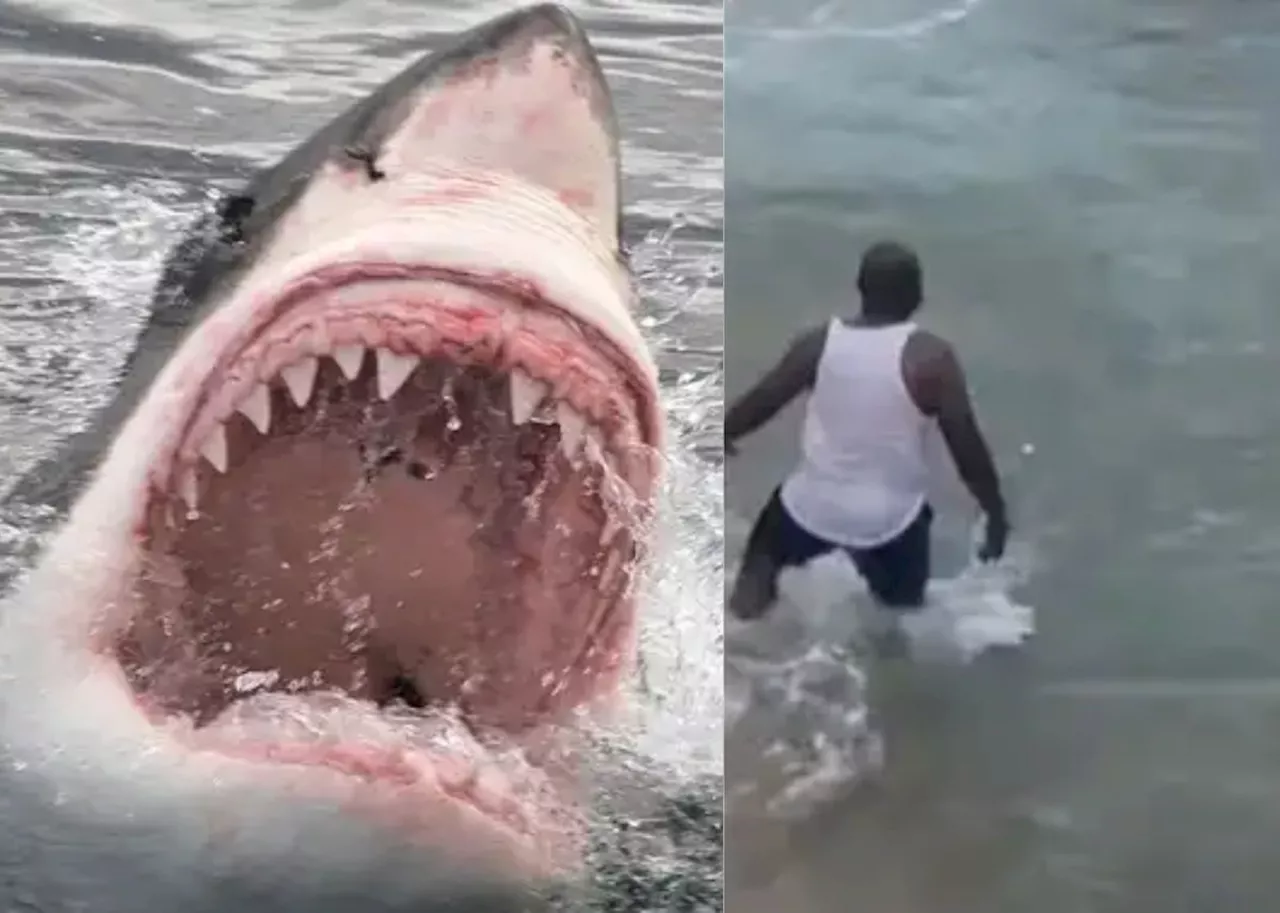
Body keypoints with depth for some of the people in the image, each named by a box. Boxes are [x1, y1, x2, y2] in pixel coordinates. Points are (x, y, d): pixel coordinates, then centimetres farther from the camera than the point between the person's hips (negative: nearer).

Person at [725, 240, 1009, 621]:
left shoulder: (819, 343, -6)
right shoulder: (931, 357, -13)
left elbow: (760, 402, 5)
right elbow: (967, 446, -11)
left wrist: (724, 435, 24)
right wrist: (996, 513, 3)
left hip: (811, 510, 0)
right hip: (891, 520, 1)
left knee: (768, 547, 29)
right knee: (904, 606, 28)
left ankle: (756, 583, 9)